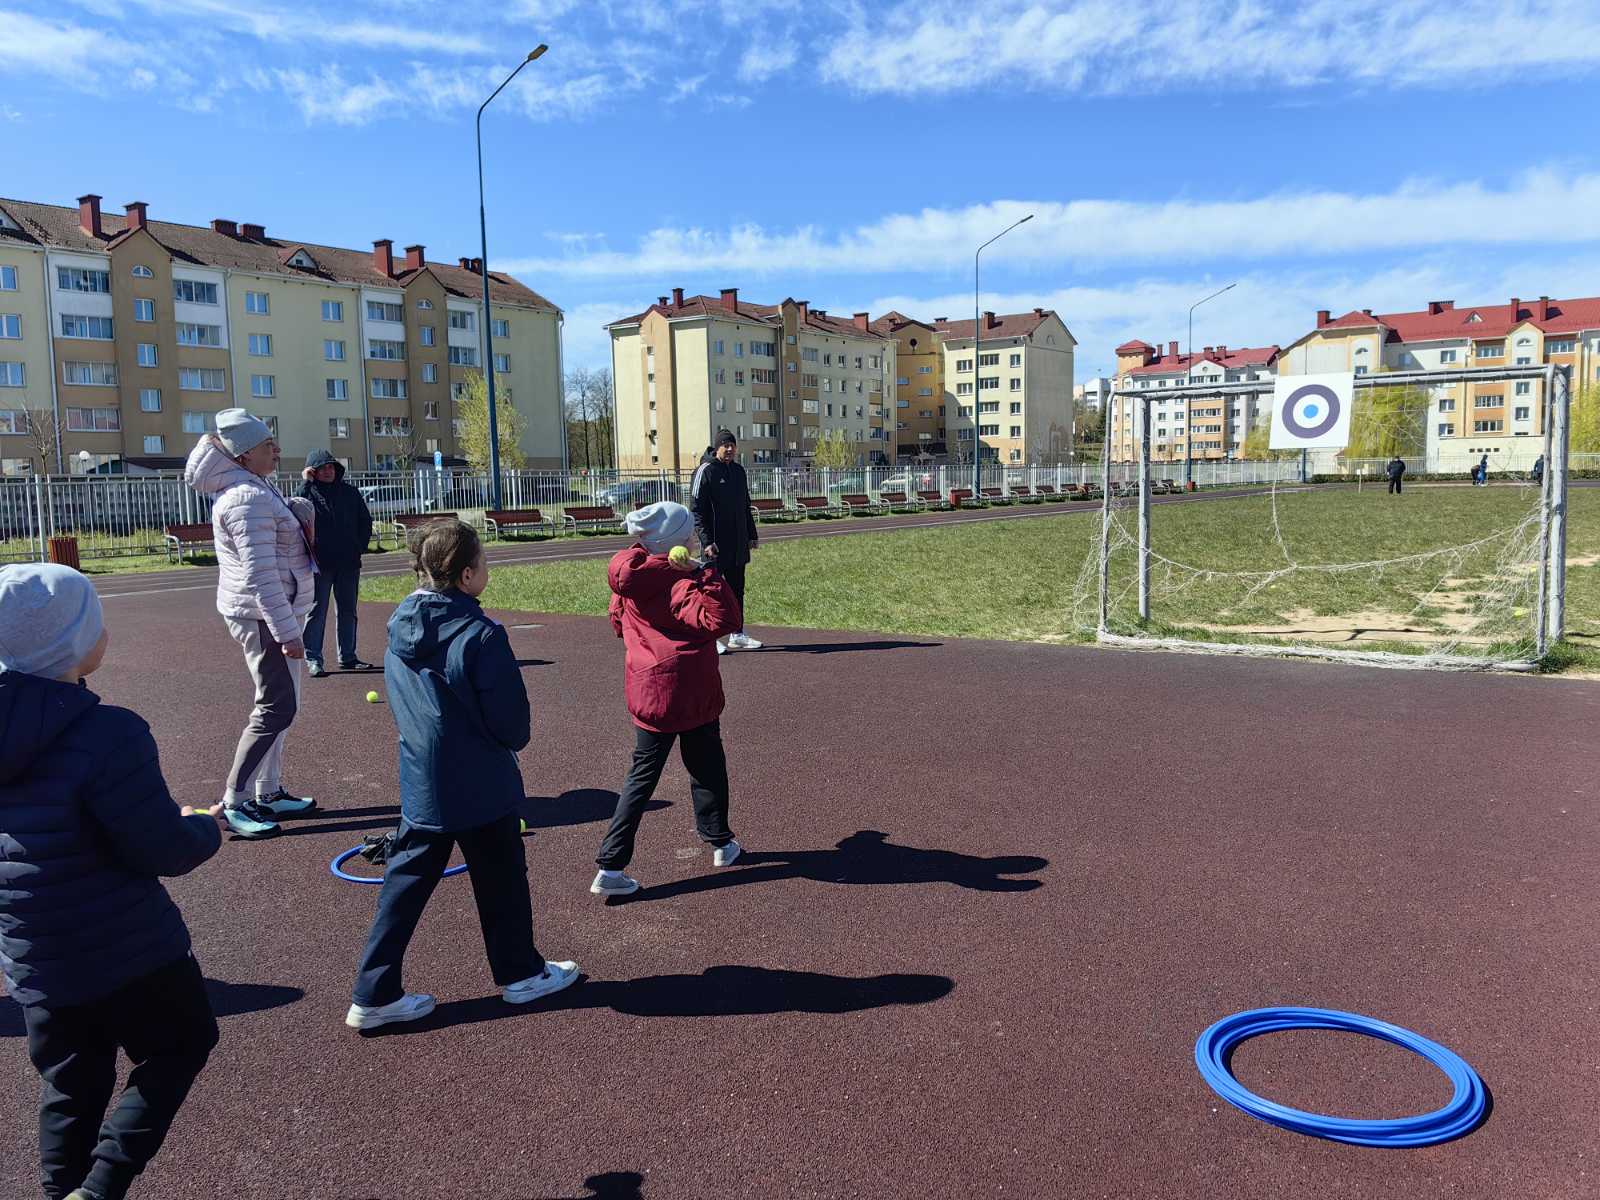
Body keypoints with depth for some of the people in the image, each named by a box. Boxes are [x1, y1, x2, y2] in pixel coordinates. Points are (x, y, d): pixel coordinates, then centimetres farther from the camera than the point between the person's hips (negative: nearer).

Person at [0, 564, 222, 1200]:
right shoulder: (107, 734, -28)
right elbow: (165, 852, -21)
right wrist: (205, 827, -1)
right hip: (124, 951, -6)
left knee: (71, 1085, 22)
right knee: (179, 1047, 18)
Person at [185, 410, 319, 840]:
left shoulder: (256, 487, 14)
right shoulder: (249, 498, -19)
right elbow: (260, 574, -25)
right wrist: (287, 631, -25)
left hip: (271, 612, 11)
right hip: (264, 615, -11)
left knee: (278, 703, 15)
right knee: (277, 707, -9)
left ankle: (268, 794, 24)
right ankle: (234, 803, -2)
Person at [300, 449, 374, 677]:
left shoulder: (350, 492, 8)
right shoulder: (308, 491, -2)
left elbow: (365, 520, 15)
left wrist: (360, 546, 4)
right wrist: (306, 483, -20)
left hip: (349, 563, 4)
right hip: (320, 563, -4)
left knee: (348, 611, 11)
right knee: (317, 611, 0)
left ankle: (347, 657, 20)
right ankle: (313, 659, 5)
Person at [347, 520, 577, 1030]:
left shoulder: (399, 629, -1)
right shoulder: (482, 636, -23)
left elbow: (400, 704, 11)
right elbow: (512, 718, -17)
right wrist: (510, 745, 5)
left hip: (420, 787, 6)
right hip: (483, 787, -6)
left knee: (405, 883, 13)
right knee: (501, 881, 13)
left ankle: (374, 995, 17)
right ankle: (520, 973, 30)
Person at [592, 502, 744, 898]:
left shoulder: (629, 578, 2)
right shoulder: (681, 584, -19)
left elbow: (618, 621, 17)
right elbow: (721, 620, -31)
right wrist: (711, 575, -28)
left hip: (646, 693, 5)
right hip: (692, 693, -5)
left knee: (642, 777, 9)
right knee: (707, 767, 16)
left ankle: (610, 867, 3)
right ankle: (721, 843, 33)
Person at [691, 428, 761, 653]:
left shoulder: (738, 471, 14)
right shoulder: (705, 471, -8)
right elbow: (697, 510, -12)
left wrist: (752, 534, 18)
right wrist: (706, 540, -19)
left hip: (738, 543, 7)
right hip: (716, 545, -7)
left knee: (737, 588, 11)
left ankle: (737, 636, 19)